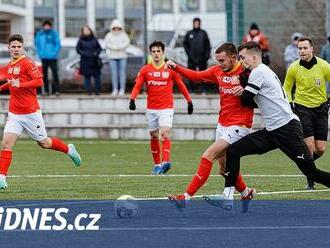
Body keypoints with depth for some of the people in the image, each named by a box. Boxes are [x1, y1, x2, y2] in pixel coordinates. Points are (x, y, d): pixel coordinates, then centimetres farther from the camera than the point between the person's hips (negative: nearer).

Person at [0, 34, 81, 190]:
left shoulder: (27, 63, -10)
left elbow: (39, 81, -20)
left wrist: (20, 85, -28)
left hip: (31, 112, -5)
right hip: (14, 113, 5)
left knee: (43, 143, 10)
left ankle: (69, 150, 36)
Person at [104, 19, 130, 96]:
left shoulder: (123, 35, 7)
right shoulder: (109, 35, 8)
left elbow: (127, 43, -5)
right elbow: (107, 44, -3)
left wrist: (118, 47, -15)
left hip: (122, 56, 0)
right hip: (112, 57, 0)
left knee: (122, 73, -4)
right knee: (114, 73, -3)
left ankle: (122, 89, -2)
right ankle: (115, 89, 0)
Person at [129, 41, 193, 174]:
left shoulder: (170, 69, 1)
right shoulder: (145, 70, 4)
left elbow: (181, 85, 9)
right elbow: (137, 86, -3)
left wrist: (189, 101, 9)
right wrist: (132, 99, -20)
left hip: (166, 108, -3)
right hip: (151, 108, 3)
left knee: (165, 133, -19)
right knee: (154, 137, 8)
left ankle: (165, 162, -28)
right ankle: (157, 164, 18)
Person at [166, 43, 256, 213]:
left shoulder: (246, 72, -14)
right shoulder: (218, 71, 7)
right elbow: (197, 76, 15)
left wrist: (246, 91, -29)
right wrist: (175, 67, 3)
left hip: (239, 127, -8)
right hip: (222, 125, 8)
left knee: (208, 156, -17)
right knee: (224, 168, 14)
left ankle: (187, 198, -19)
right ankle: (246, 194, 38)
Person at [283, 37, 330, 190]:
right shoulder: (293, 68, -6)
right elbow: (287, 88, 10)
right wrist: (289, 104, -2)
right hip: (302, 107, -1)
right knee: (309, 145, -14)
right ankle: (310, 180, -1)